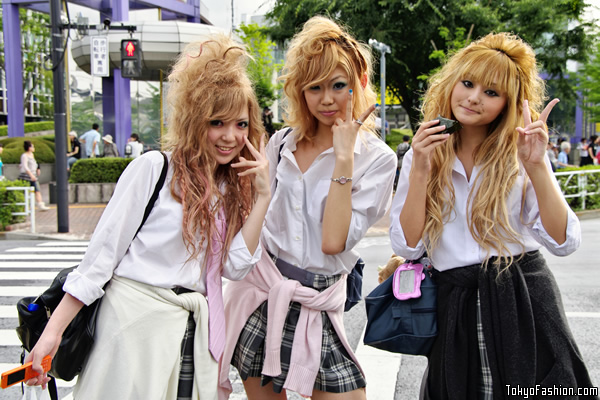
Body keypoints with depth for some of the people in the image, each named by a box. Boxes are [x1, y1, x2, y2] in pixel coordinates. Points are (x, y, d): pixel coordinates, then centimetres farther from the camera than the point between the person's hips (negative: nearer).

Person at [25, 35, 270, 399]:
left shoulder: (233, 188, 11)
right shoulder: (153, 168, -6)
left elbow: (235, 266, 0)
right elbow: (102, 252, -7)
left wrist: (263, 195, -5)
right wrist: (53, 332, -10)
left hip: (194, 334, 5)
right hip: (135, 323, -5)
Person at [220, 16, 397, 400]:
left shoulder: (377, 159, -6)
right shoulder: (281, 144, 7)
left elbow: (334, 241, -17)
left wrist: (344, 158, -18)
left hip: (318, 306, -3)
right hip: (258, 292, 3)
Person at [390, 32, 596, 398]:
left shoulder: (520, 155, 1)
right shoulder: (421, 156, 2)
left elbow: (563, 242, -8)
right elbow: (407, 247, -6)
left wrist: (537, 166, -17)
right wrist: (421, 171, -13)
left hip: (524, 299, 0)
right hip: (457, 308, 1)